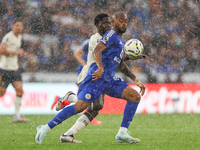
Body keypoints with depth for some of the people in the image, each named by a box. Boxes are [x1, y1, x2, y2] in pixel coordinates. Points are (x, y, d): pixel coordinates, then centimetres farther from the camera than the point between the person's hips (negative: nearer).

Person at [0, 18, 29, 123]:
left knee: (19, 90, -5)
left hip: (14, 68, 8)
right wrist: (15, 52, -22)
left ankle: (17, 116, -4)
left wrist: (21, 53, 11)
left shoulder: (19, 37, 14)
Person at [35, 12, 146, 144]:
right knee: (80, 106, -17)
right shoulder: (112, 35, -4)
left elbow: (121, 65, 36)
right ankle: (46, 128, -9)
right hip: (98, 77, -9)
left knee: (135, 96, -1)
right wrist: (101, 68, -36)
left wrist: (137, 81, 34)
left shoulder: (121, 42, 25)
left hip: (109, 79, 9)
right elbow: (97, 50, -20)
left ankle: (122, 134, -4)